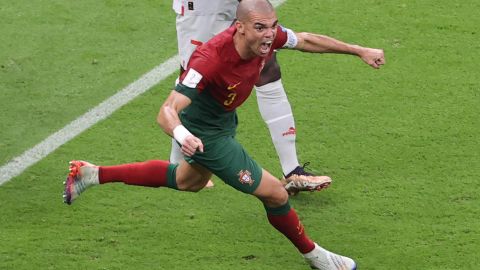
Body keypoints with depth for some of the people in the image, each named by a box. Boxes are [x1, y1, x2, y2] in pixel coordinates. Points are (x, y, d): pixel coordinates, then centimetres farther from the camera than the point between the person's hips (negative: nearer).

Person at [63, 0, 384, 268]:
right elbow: (167, 112, -43)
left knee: (188, 181, 34)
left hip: (224, 120, 9)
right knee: (275, 193, -7)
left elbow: (306, 40, 1)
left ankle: (93, 174, 43)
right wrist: (182, 135, -65)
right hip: (204, 132, -9)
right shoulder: (211, 60, -41)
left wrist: (359, 50, 5)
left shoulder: (269, 36, -21)